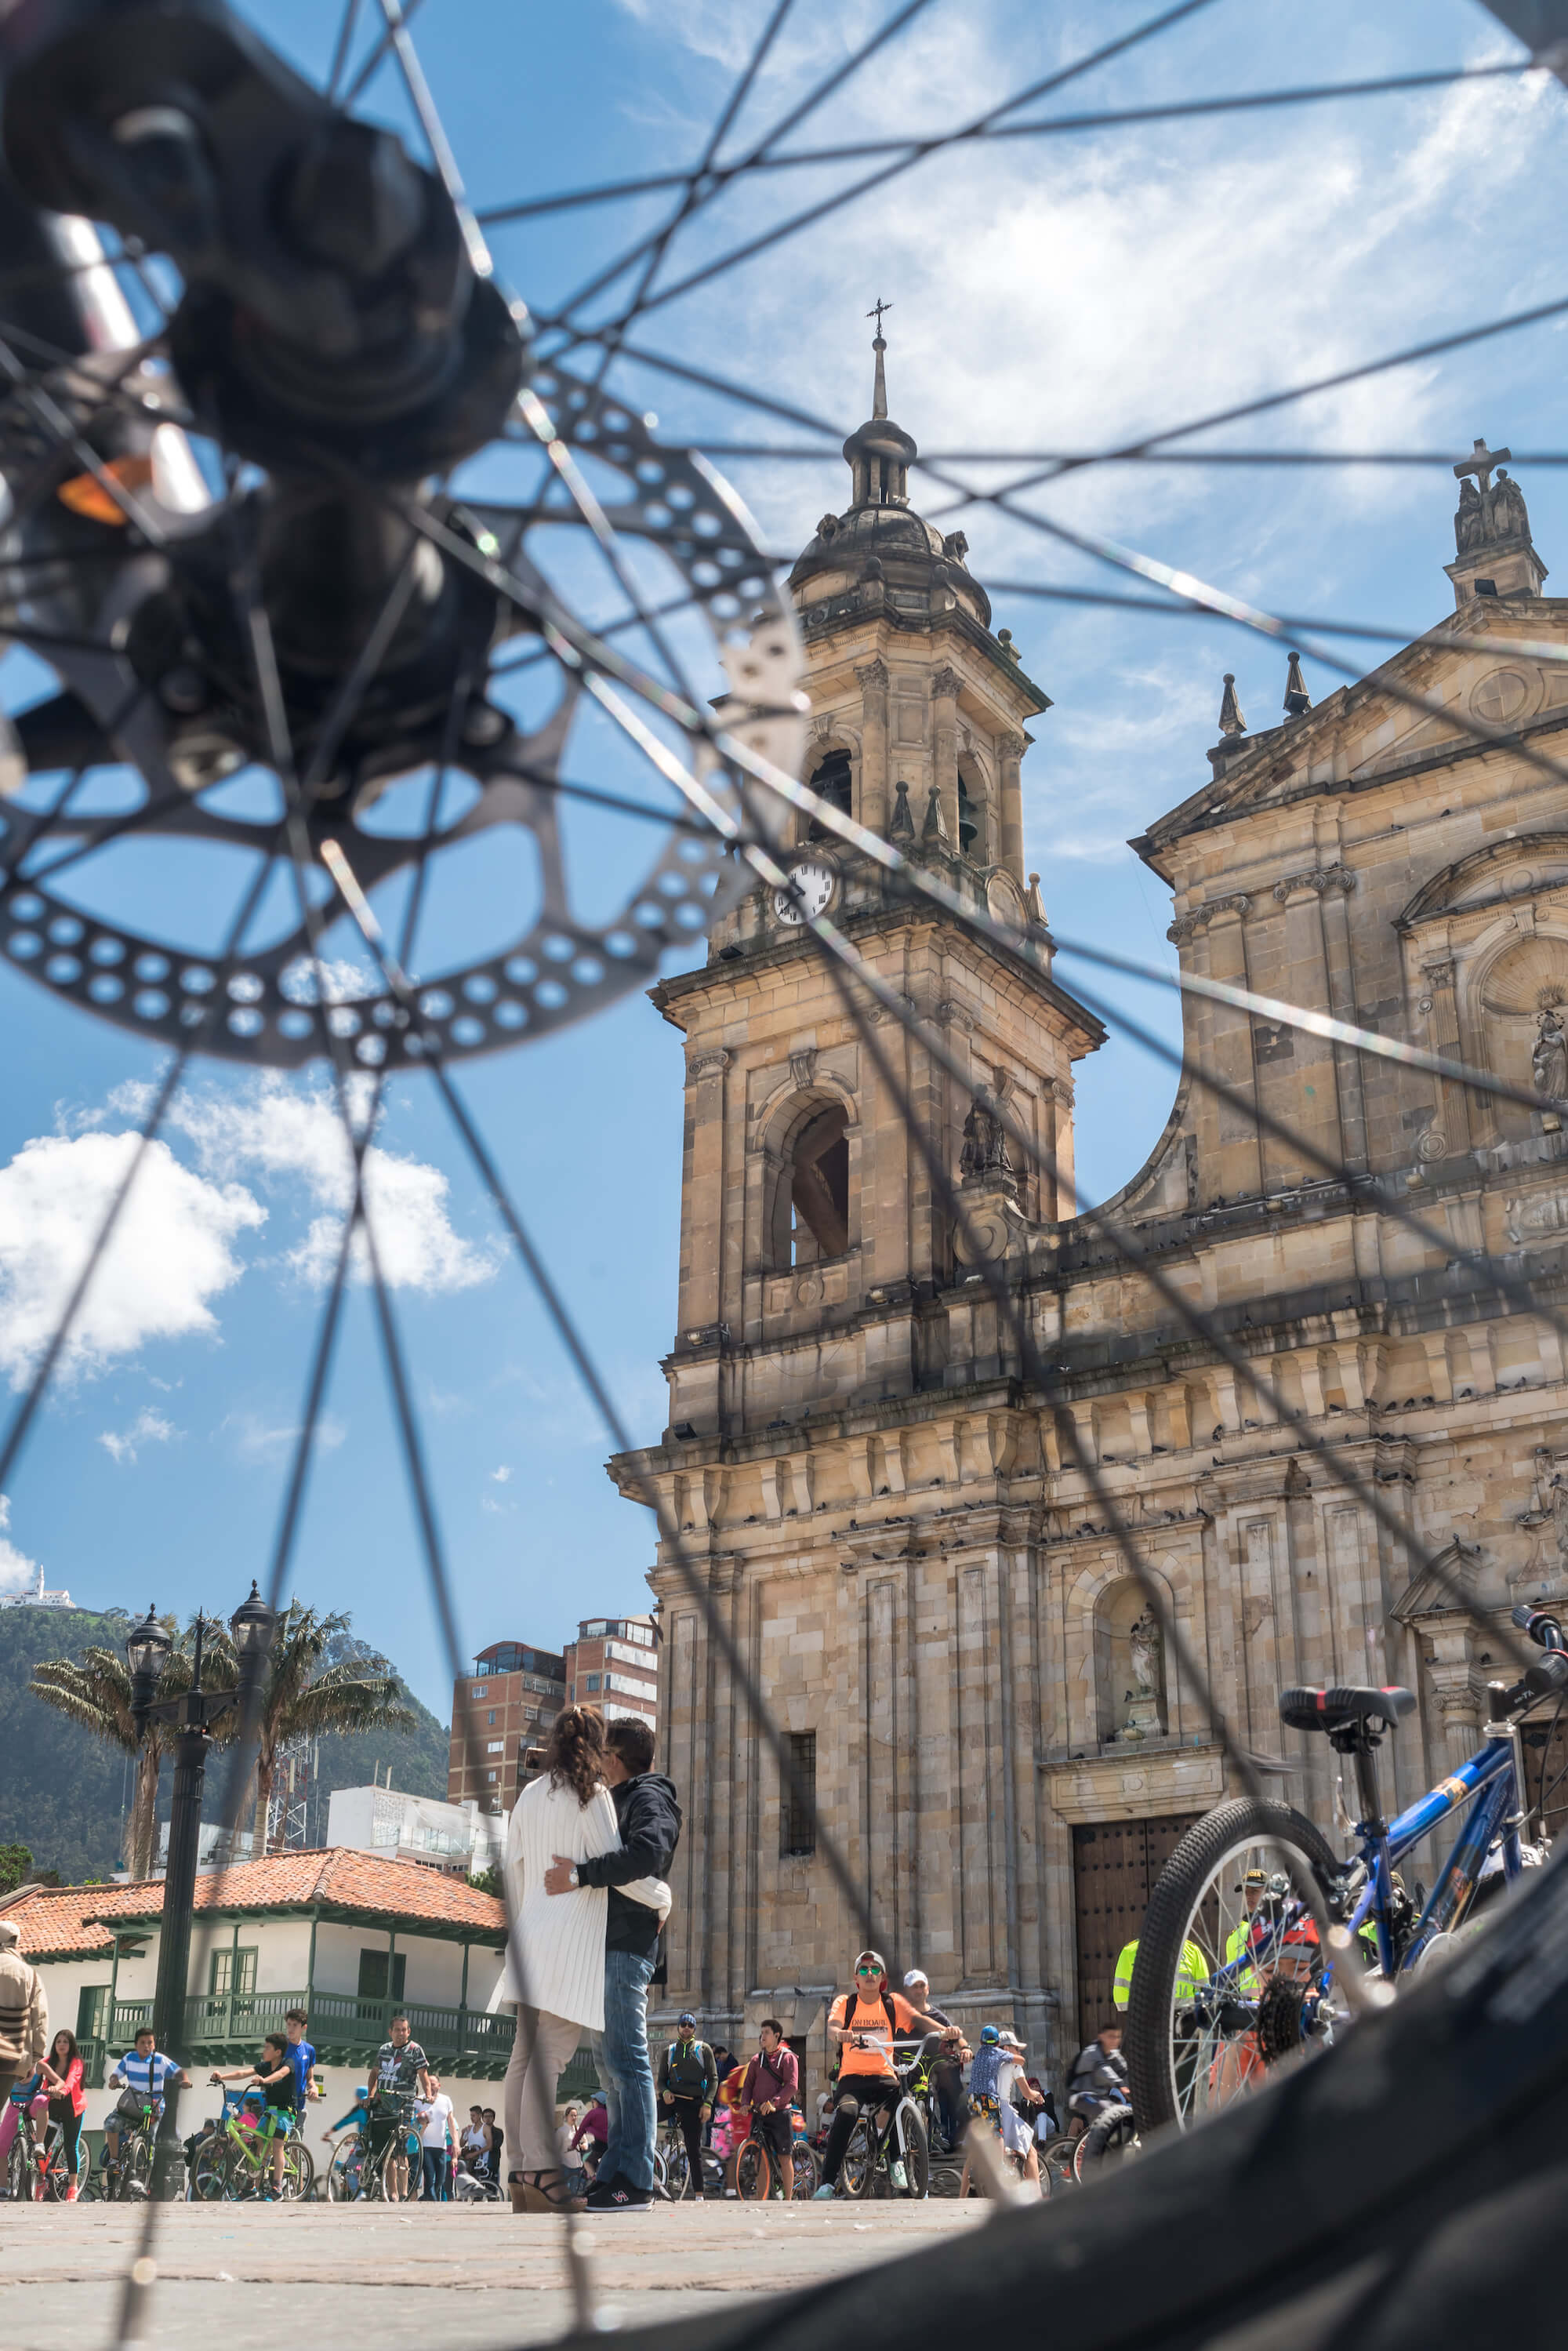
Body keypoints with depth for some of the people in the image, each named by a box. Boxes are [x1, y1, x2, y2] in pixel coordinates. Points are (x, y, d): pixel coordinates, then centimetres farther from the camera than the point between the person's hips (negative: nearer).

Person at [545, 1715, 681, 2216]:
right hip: (609, 1943, 10)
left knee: (626, 2059, -12)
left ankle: (634, 2182, -13)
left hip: (628, 1944, -10)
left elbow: (648, 1853, -27)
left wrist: (581, 1875, -29)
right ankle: (616, 2174, 14)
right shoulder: (619, 1799, 24)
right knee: (609, 2058, 11)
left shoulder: (649, 1797, -7)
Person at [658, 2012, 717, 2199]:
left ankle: (698, 2194, 1)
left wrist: (708, 2103, -8)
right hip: (672, 2100, 2)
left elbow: (713, 2078, 5)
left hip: (693, 2103, -2)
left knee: (694, 2149, -2)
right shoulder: (669, 2051, 15)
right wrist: (665, 2092, -8)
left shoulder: (704, 2049, 9)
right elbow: (662, 2079, 15)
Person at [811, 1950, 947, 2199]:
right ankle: (828, 2182, -21)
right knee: (847, 2113, -32)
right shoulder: (845, 2002, 3)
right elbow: (832, 2025, -16)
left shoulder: (893, 2002, 6)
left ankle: (896, 2161, -7)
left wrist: (944, 2031, -33)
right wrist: (841, 2034, -42)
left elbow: (917, 2019, -11)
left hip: (884, 2076, 1)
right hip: (852, 2077, -1)